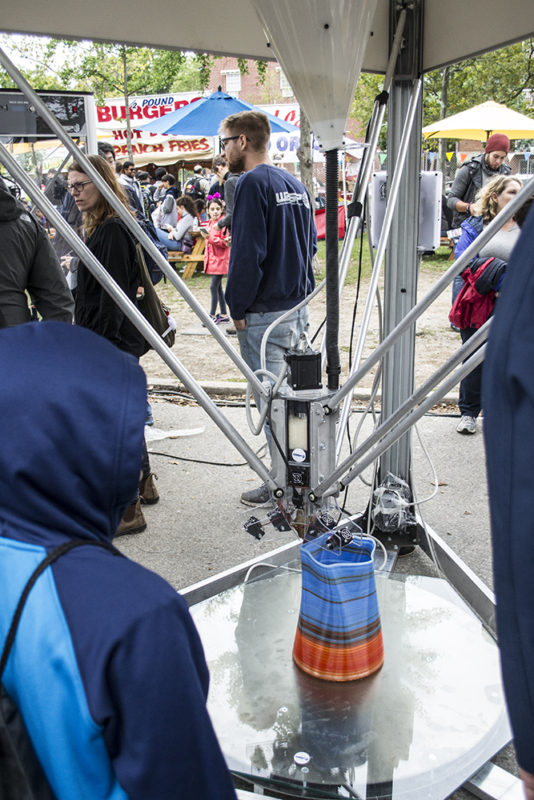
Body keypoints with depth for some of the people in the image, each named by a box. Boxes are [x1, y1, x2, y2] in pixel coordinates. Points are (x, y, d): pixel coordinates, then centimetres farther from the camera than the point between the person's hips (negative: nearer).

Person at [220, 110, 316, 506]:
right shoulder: (295, 184, 13)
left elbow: (247, 253, -19)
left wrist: (238, 308, -10)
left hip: (265, 314, -9)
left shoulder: (253, 183, -13)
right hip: (298, 307, 9)